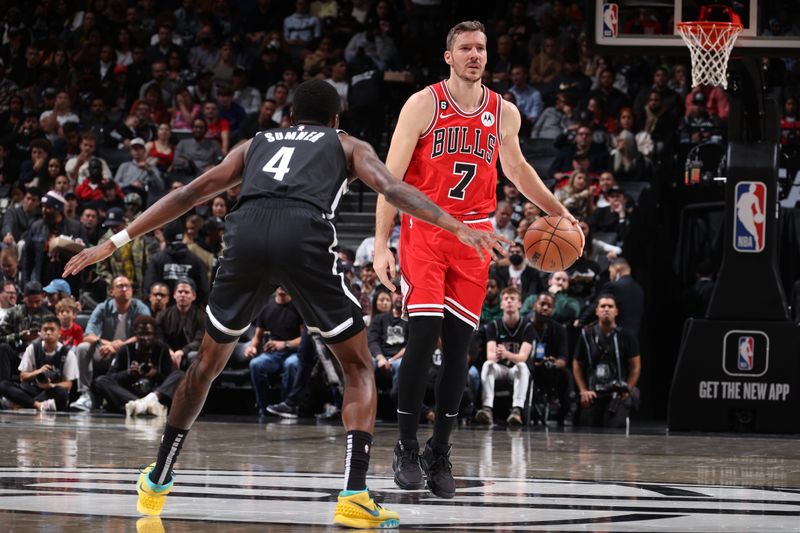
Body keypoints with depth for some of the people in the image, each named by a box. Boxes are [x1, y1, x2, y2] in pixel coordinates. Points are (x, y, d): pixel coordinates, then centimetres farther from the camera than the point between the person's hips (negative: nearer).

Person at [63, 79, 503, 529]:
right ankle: (355, 495, -5)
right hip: (304, 234, -3)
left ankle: (158, 480, 33)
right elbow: (392, 189, 9)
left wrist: (115, 243, 34)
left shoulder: (256, 144, 37)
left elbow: (188, 195, 32)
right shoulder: (347, 145, 30)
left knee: (209, 362, 24)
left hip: (248, 231, 3)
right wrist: (456, 226, 2)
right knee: (359, 367, 11)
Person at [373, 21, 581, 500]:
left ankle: (440, 454, 12)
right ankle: (407, 448, -3)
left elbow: (517, 169, 25)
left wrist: (558, 211, 18)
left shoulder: (504, 113, 6)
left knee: (458, 346, 2)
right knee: (424, 335, -15)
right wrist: (381, 245, -13)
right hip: (424, 230, -4)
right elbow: (391, 177, -7)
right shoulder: (424, 104, -6)